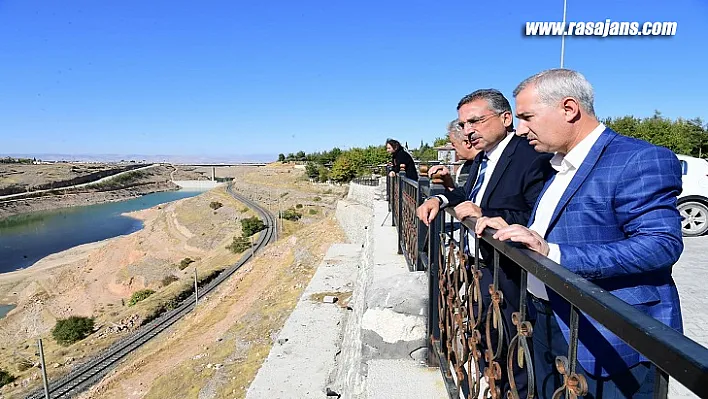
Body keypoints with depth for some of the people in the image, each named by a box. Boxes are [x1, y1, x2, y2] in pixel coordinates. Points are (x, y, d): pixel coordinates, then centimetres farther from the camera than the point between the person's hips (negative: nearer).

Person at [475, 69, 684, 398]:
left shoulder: (640, 159, -17)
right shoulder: (561, 165, 12)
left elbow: (662, 244, -25)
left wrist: (552, 252, -33)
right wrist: (509, 229, 0)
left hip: (608, 342, -8)